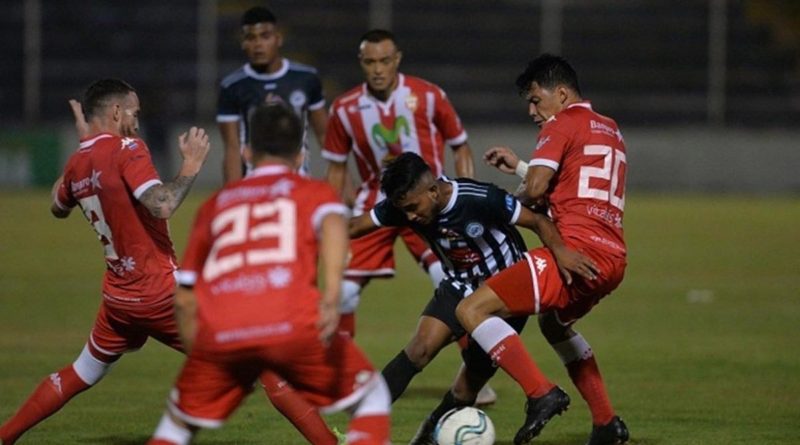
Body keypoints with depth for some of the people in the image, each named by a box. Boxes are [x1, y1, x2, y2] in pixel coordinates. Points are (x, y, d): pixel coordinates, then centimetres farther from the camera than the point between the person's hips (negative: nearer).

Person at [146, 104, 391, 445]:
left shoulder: (216, 204, 30)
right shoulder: (315, 192, 21)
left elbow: (184, 299, 28)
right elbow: (332, 223, -4)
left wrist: (200, 359, 38)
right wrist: (332, 296, -17)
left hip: (219, 333, 2)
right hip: (293, 326, -2)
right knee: (371, 396, 20)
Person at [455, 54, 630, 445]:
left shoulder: (562, 125, -1)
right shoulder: (610, 130, 25)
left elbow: (535, 190, -11)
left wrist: (513, 200, 11)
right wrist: (518, 166, 29)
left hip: (577, 250, -9)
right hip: (612, 257, 9)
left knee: (472, 310, -11)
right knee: (554, 321, 37)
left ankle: (541, 394, -24)